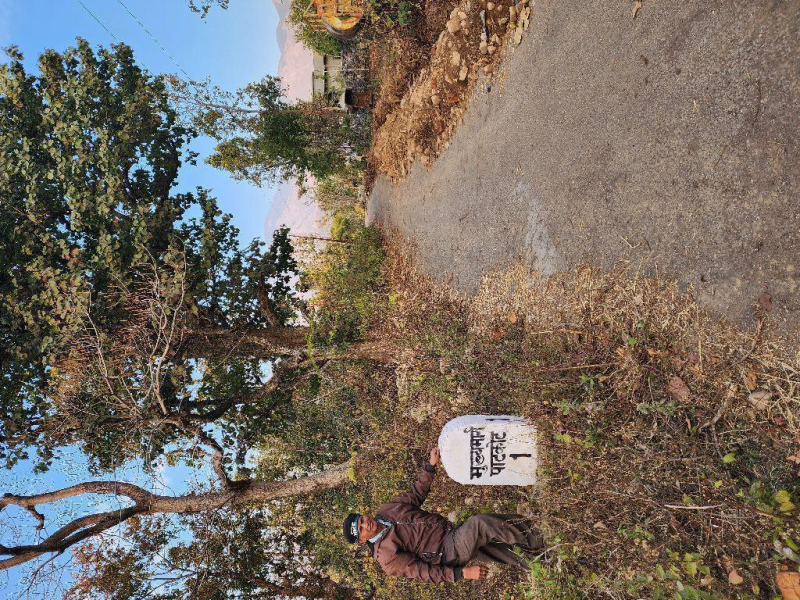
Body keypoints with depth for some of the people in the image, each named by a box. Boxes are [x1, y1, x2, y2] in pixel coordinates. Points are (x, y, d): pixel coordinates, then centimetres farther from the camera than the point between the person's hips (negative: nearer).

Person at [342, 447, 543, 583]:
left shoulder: (387, 509, 4)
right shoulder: (386, 554, -14)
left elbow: (416, 493, 12)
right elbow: (421, 571, -15)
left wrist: (431, 465, -1)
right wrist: (462, 573, -19)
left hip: (452, 533, 8)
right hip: (450, 552, -8)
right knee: (479, 523, -26)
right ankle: (532, 542, -11)